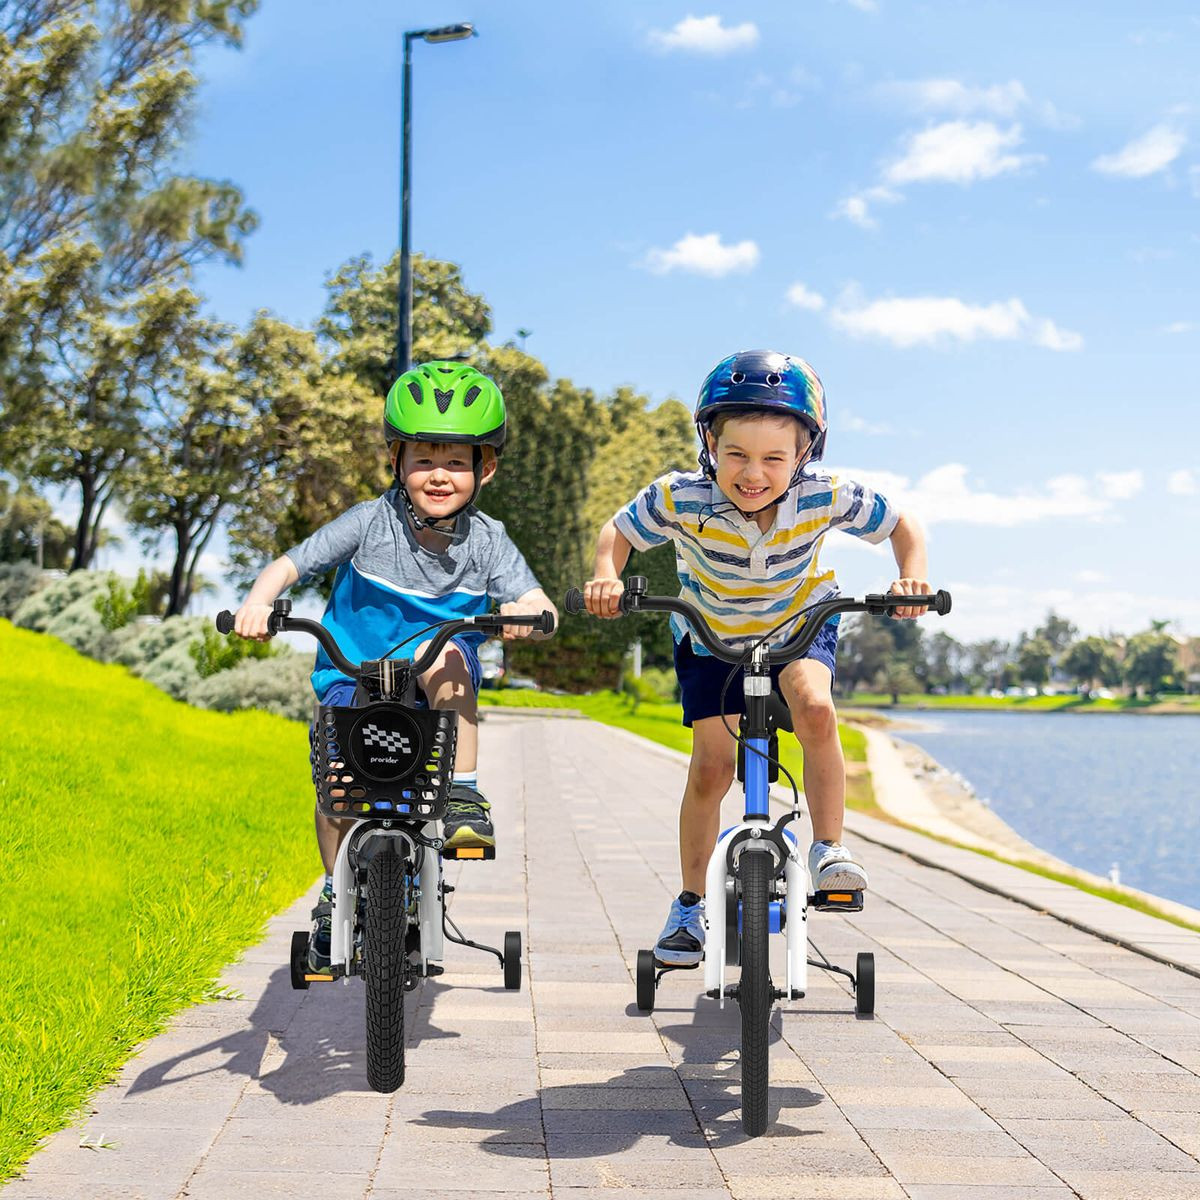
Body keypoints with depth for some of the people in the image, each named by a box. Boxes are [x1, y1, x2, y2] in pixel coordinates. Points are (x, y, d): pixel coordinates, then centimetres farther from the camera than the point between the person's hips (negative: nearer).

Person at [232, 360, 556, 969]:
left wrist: (528, 613, -41)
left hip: (438, 688, 0)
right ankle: (336, 898, 10)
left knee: (445, 651, -33)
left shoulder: (486, 540, -8)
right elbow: (290, 563, -10)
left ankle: (463, 794, -27)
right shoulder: (370, 523, -10)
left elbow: (541, 607, -17)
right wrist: (258, 601, -30)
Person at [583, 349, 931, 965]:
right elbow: (617, 531, -13)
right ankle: (691, 904, 13)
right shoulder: (681, 500, -30)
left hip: (800, 623, 0)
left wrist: (912, 577, -32)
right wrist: (606, 575, -33)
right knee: (712, 765, -5)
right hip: (711, 635, 0)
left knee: (814, 709, -31)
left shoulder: (825, 498, -29)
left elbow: (902, 526, -13)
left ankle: (829, 850, -15)